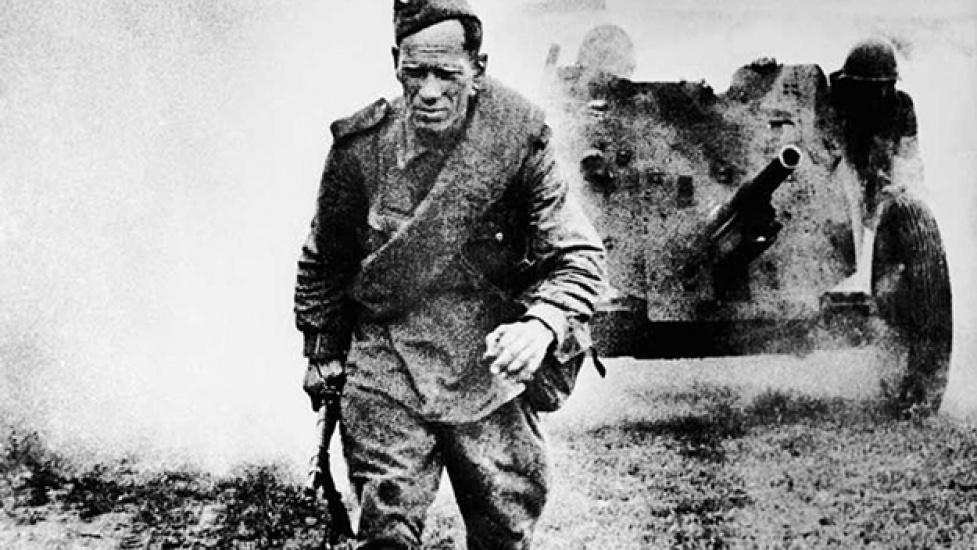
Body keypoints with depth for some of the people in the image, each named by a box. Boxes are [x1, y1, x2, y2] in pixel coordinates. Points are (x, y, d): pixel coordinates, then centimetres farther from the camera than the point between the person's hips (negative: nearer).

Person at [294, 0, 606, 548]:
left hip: (492, 365, 0)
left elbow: (579, 256, -8)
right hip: (386, 364, 0)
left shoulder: (518, 138, -10)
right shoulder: (360, 145, -5)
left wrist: (543, 324, -27)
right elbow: (325, 260, 12)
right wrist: (323, 353, 16)